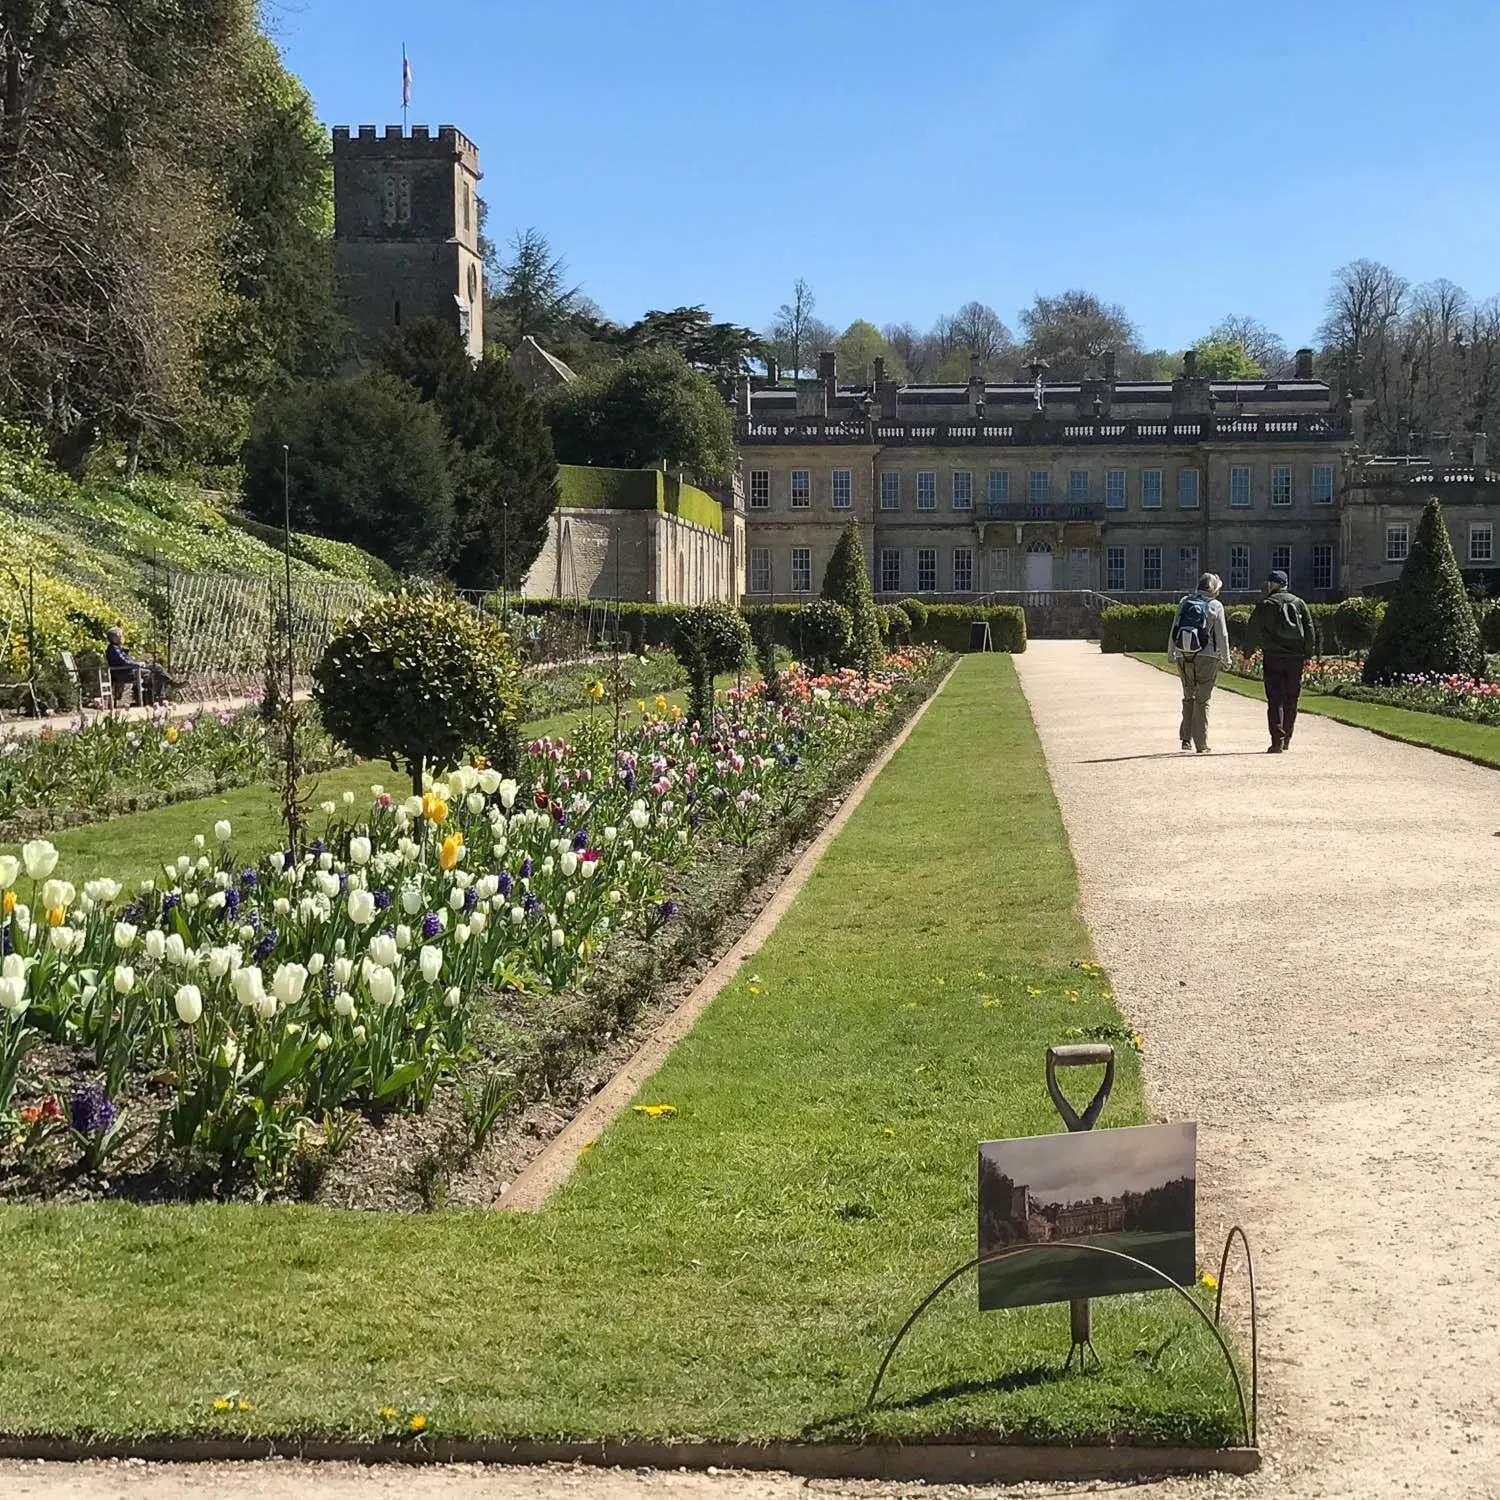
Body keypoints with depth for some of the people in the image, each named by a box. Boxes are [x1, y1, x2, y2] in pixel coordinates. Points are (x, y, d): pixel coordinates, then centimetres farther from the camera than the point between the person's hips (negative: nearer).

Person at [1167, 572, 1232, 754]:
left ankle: (1186, 738, 9)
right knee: (1202, 701, 3)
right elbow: (1222, 636, -3)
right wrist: (1225, 659, 7)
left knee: (1188, 698, 18)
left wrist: (1171, 654, 16)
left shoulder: (1184, 602, 5)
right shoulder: (1215, 606, -5)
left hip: (1183, 657, 3)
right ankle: (1201, 745, 4)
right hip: (1207, 657, -3)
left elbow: (1173, 630, 8)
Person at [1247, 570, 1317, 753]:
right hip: (1296, 658, 3)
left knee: (1275, 699, -5)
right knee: (1291, 699, 13)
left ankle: (1277, 740, -14)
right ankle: (1286, 739, 20)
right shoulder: (1299, 603, 9)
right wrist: (1308, 655, 12)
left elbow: (1254, 632, 0)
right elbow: (1310, 631, 8)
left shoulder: (1264, 605, -1)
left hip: (1273, 658, -3)